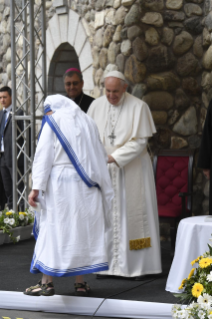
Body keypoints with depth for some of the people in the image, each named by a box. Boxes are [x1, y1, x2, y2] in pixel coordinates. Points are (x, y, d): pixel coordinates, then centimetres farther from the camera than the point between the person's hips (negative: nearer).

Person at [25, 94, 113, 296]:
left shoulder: (53, 123, -2)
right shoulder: (87, 122, 10)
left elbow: (43, 157, -8)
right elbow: (100, 156, 13)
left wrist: (37, 187, -10)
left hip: (59, 184, -4)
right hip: (85, 187, 4)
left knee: (53, 228, 1)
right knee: (82, 228, 8)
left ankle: (47, 282, 1)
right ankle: (80, 282, 9)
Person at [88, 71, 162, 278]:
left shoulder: (138, 107, -8)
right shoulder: (96, 106, 3)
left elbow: (140, 141, -11)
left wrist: (114, 157, -18)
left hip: (132, 169, -3)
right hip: (104, 170, 3)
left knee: (131, 213, -1)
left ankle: (135, 264, 5)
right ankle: (108, 263, 7)